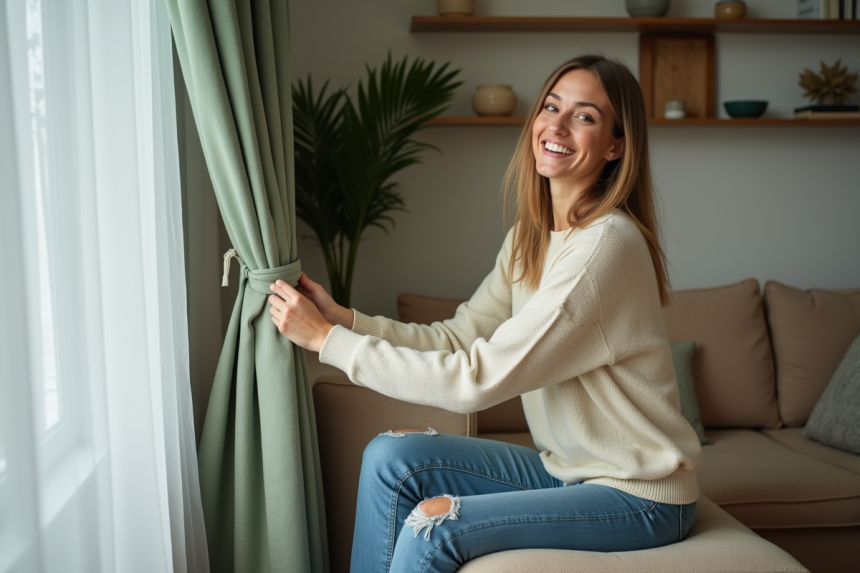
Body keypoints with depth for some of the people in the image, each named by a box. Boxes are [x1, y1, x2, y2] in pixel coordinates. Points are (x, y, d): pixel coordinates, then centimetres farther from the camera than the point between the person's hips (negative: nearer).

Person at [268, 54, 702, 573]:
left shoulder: (607, 244, -24)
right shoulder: (530, 237, 4)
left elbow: (478, 379, -26)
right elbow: (458, 338, 2)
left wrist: (327, 339, -22)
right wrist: (343, 318, -11)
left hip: (640, 497, -7)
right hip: (567, 469, 8)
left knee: (433, 529, -20)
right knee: (392, 457, -5)